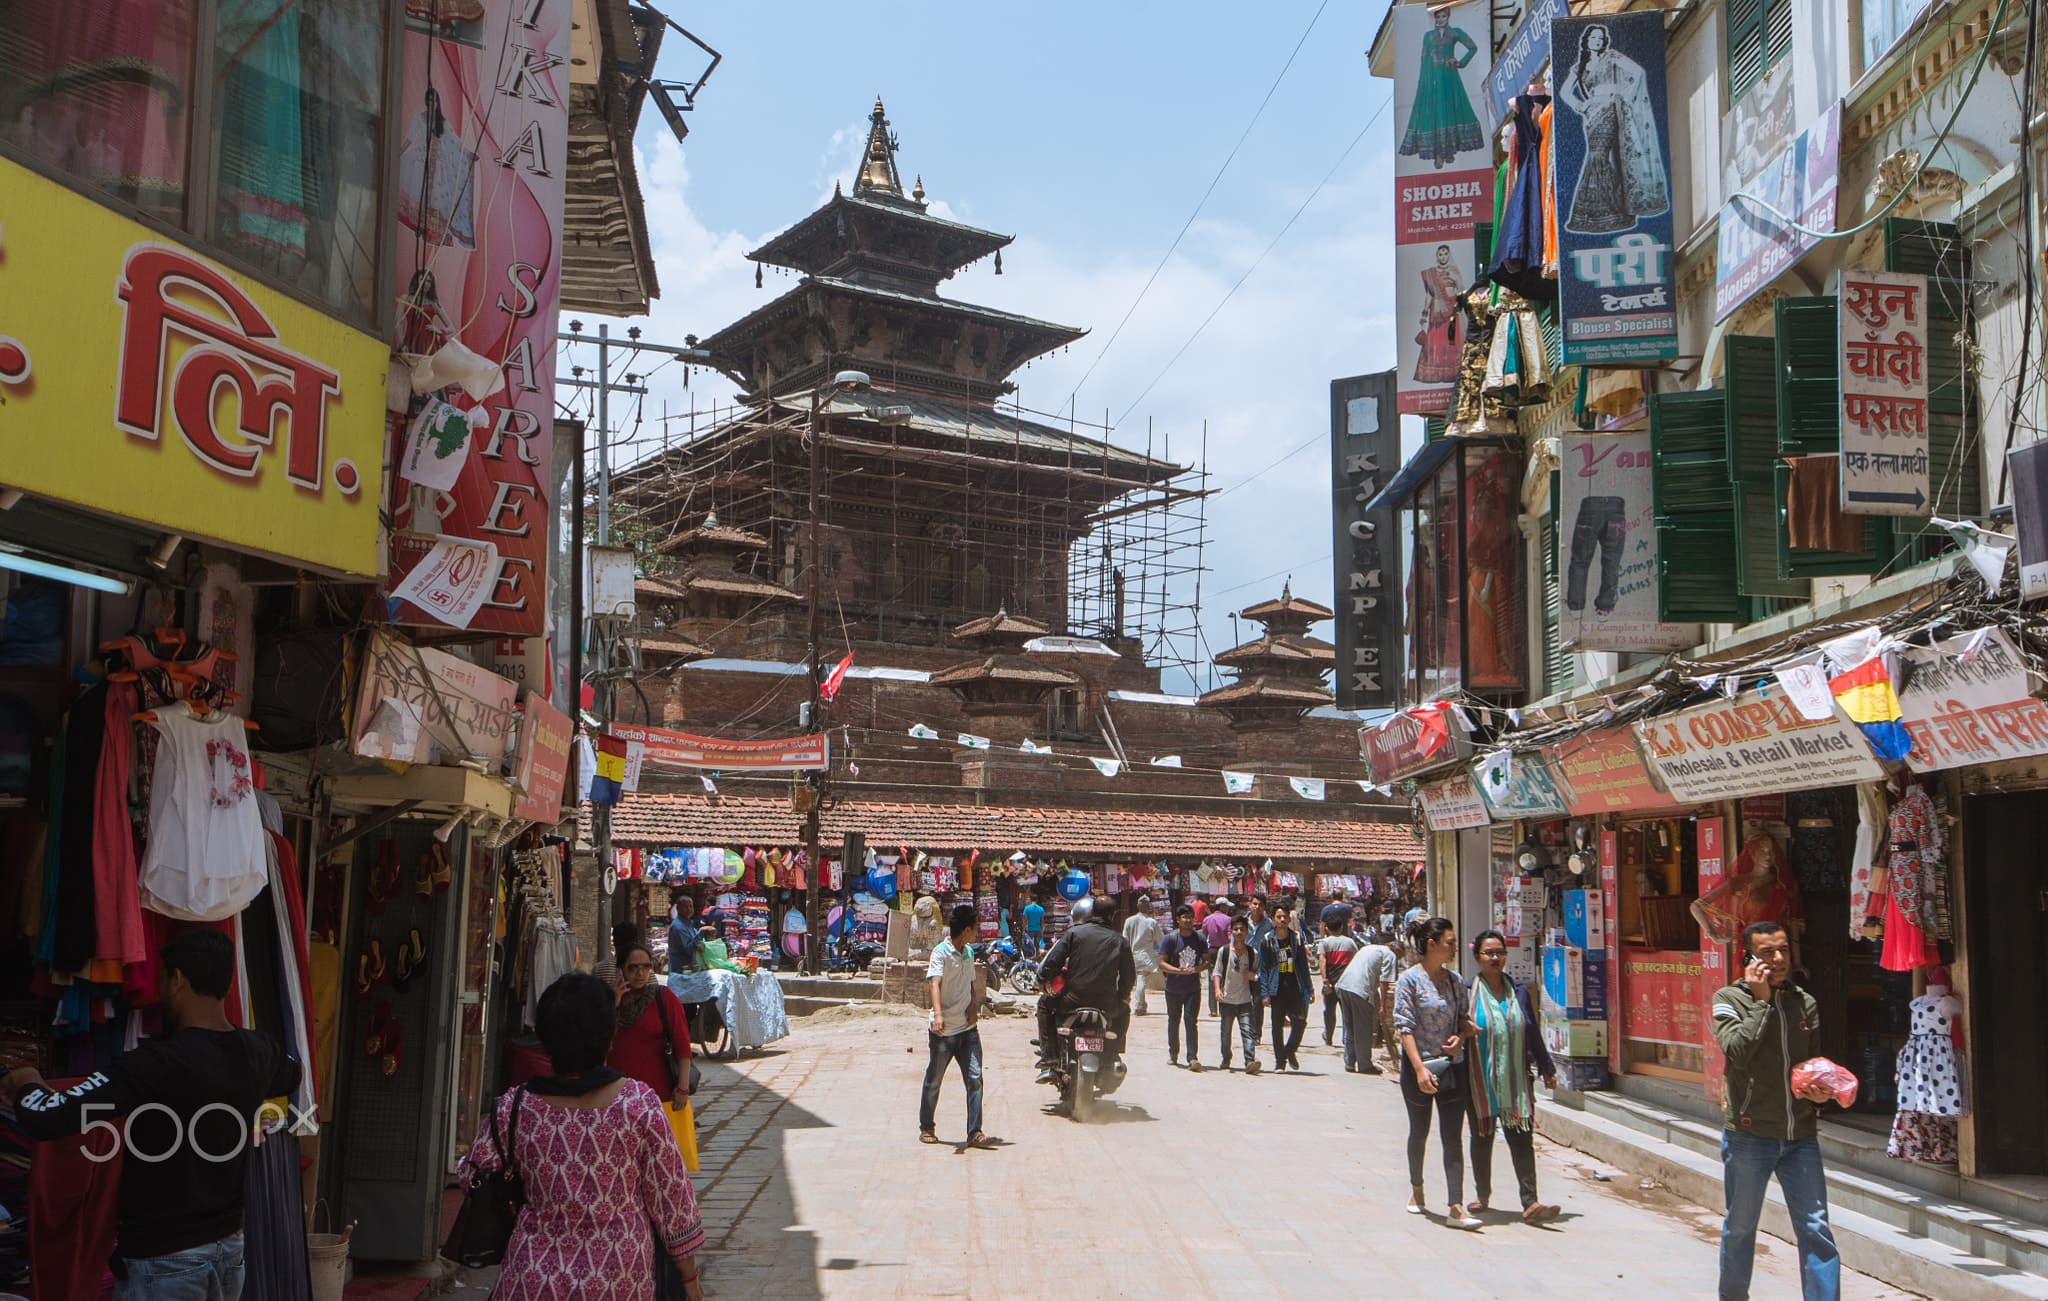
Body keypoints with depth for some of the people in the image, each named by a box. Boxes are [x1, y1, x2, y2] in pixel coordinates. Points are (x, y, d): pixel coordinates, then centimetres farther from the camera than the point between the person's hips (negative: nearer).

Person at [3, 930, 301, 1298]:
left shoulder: (158, 1063, -22)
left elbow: (44, 1120, -24)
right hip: (229, 1247, 6)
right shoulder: (259, 1052, -2)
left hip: (162, 1259, -6)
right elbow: (291, 1073, 23)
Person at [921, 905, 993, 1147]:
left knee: (975, 1078, -5)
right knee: (933, 1081, 9)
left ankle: (974, 1132, -3)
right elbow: (935, 983, -25)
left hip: (967, 1028, 6)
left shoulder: (969, 952, 12)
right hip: (944, 1030, -6)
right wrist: (938, 1014, -41)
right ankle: (926, 1127, 25)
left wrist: (973, 1006, 5)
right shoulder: (941, 952, -11)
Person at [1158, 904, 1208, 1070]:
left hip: (1193, 989, 0)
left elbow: (1206, 961, 7)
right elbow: (1161, 963, -8)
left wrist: (1196, 969, -14)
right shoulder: (1170, 939, -6)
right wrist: (1178, 970, -22)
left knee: (1190, 1021, -8)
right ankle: (1173, 1054, 29)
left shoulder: (1200, 939, 1)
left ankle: (1193, 1058, -9)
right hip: (1173, 988, 0)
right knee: (1173, 1021, 13)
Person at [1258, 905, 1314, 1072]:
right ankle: (1280, 1061, 15)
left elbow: (1303, 964, 10)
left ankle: (1290, 1050, 23)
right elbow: (1263, 969, 0)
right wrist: (1265, 993, -7)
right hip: (1277, 989, -1)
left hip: (1296, 988, 1)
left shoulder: (1297, 938, 6)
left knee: (1300, 1022, -3)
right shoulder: (1267, 941, 0)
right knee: (1277, 1025, 4)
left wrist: (1308, 988, 6)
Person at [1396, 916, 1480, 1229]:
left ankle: (1456, 1208, -5)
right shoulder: (1410, 979, -9)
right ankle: (1417, 1189, 35)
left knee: (1453, 1138, -3)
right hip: (1419, 1066, -4)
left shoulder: (1455, 980, 7)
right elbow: (1405, 1027, -13)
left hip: (1452, 1066, 4)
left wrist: (1460, 1037, -6)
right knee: (1419, 1132, 13)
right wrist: (1419, 1069, -21)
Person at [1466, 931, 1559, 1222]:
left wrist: (1546, 1069, 17)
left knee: (1522, 1139, -4)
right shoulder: (1468, 992, -3)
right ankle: (1483, 1196, 25)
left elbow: (1532, 1033, 14)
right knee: (1482, 1138, 10)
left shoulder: (1518, 990, 8)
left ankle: (1530, 1203, -7)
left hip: (1516, 1080, 2)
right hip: (1481, 1080, -2)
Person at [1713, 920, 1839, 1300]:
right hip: (1749, 1135, -3)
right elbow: (1738, 1050, -21)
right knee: (1740, 1227, 9)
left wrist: (1821, 1090, 0)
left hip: (1801, 1135, 3)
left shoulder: (1805, 1003, 10)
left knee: (1816, 1227, -1)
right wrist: (1761, 1000, -16)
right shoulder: (1729, 999, -3)